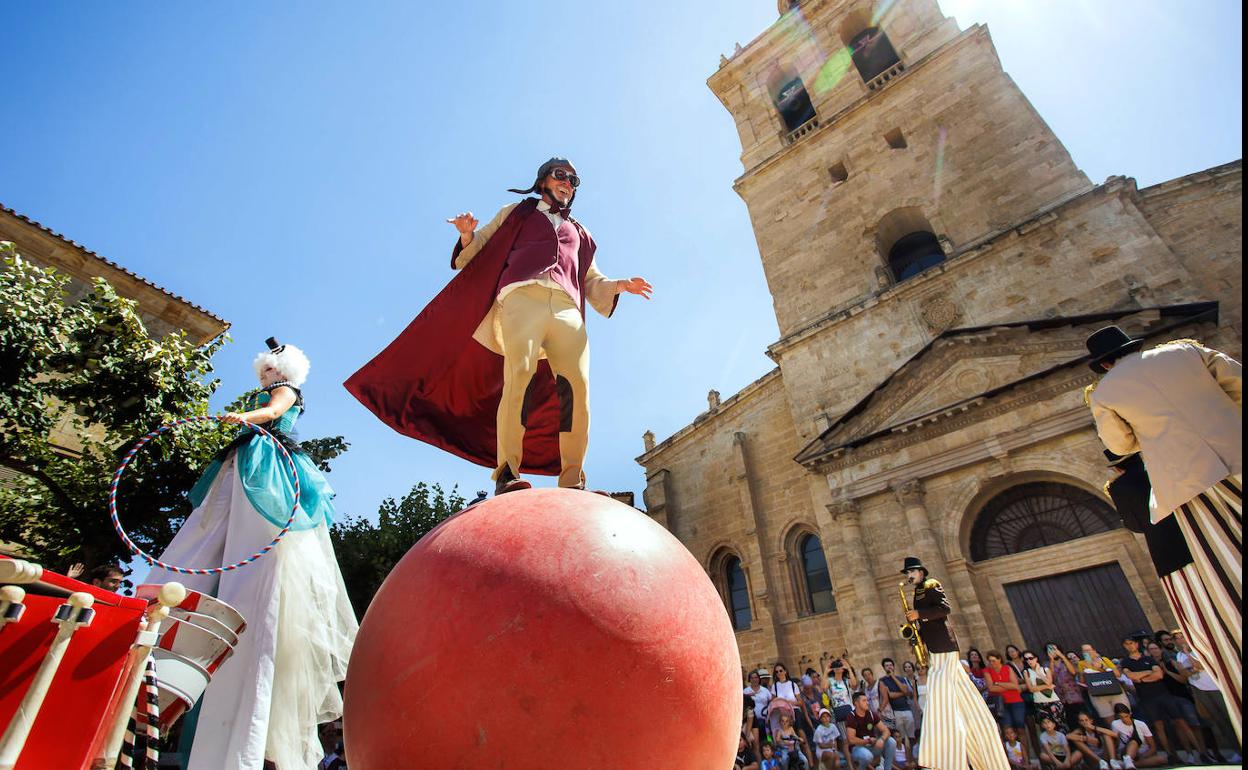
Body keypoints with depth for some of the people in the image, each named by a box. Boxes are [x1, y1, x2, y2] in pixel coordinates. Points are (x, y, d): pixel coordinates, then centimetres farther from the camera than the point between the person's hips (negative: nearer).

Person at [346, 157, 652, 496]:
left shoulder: (580, 234, 39)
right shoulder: (517, 213, 30)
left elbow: (593, 281, 32)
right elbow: (476, 250, 23)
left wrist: (620, 285, 12)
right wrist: (468, 235, 0)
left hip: (568, 308, 3)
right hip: (522, 296, -3)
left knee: (577, 386, -18)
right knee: (520, 376, -25)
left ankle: (572, 483, -21)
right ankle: (507, 474, -28)